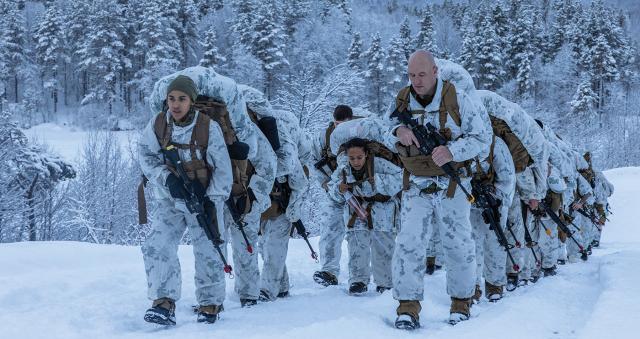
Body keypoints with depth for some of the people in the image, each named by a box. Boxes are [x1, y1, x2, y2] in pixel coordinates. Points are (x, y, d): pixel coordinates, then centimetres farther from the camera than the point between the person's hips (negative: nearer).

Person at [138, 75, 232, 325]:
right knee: (157, 247, -13)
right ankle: (164, 304, -10)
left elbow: (223, 168, -9)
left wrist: (212, 199, -15)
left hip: (203, 199, -2)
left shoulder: (209, 127, -15)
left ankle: (210, 304, 19)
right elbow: (146, 155, -1)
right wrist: (167, 177, -17)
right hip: (170, 200, 2)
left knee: (208, 253, 1)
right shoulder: (157, 124, -8)